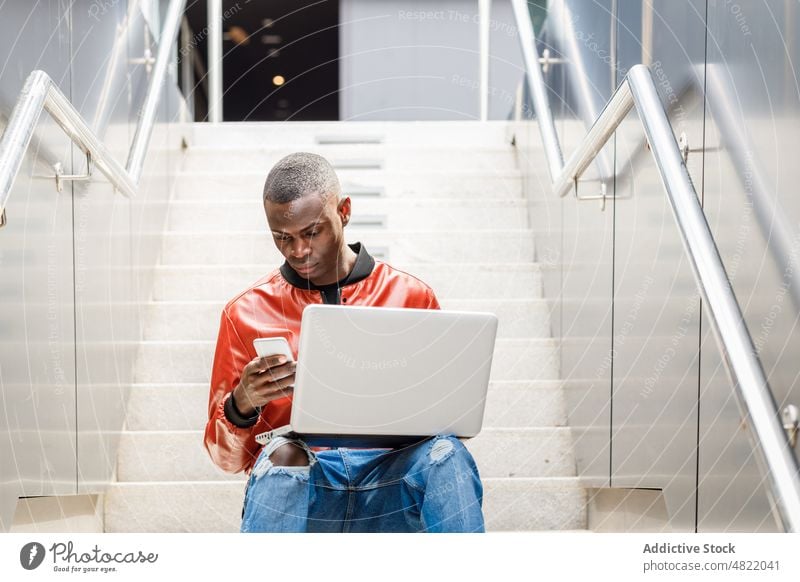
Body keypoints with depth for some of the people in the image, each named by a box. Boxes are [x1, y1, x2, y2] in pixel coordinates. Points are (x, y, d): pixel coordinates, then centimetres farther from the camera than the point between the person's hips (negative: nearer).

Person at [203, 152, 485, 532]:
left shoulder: (410, 296, 13)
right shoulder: (245, 314, 12)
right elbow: (226, 457, 13)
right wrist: (242, 404, -10)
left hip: (390, 479, 1)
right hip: (296, 486, 0)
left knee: (445, 453, -32)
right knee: (281, 455, -35)